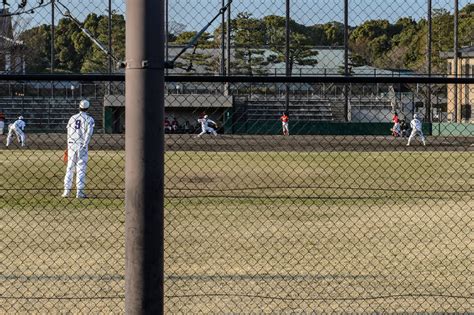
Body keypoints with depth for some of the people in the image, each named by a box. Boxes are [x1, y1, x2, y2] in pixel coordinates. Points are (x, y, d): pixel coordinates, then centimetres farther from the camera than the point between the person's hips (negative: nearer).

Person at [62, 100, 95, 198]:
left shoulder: (72, 118, 9)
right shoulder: (89, 119, -3)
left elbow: (69, 133, 11)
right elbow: (89, 132, -15)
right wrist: (84, 145, -13)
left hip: (71, 145, 4)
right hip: (82, 146, -3)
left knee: (70, 168, 10)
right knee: (81, 169, 0)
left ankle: (67, 190, 7)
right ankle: (79, 192, -2)